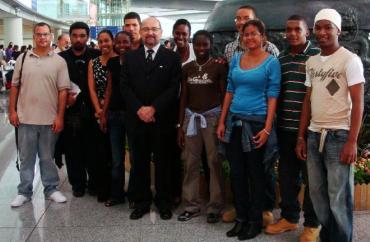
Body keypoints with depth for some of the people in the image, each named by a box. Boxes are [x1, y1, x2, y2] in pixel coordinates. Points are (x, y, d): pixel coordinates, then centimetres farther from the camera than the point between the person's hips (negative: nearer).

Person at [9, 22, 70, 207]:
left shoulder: (59, 61, -1)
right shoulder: (23, 58, 4)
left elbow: (63, 90, -4)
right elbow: (15, 86, 7)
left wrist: (60, 116, -8)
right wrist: (12, 110, 1)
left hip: (49, 119, -1)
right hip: (26, 118, 2)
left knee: (48, 157, 10)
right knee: (26, 157, 11)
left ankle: (51, 189, 24)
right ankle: (24, 192, 21)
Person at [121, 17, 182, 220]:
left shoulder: (172, 57, 2)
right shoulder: (130, 57, 9)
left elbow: (173, 88, -5)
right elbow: (125, 87, 4)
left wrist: (153, 108, -13)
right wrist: (139, 109, -10)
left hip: (162, 119, -2)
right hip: (136, 118, 2)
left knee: (162, 161, 6)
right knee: (139, 162, 8)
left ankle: (163, 202, 19)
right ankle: (141, 202, 19)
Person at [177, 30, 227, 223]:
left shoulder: (219, 67, -4)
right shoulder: (187, 68, 8)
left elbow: (224, 96, -2)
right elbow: (183, 97, 10)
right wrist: (180, 126, 8)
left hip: (212, 117, -4)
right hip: (191, 117, 4)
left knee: (214, 162, -1)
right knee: (190, 163, 7)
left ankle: (215, 206, 11)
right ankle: (191, 205, 18)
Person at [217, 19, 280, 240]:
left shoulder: (271, 62, -5)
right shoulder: (236, 59, 9)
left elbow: (273, 96, -9)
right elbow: (230, 91, 11)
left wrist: (267, 128, -16)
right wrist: (222, 121, 7)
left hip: (256, 123, -5)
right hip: (234, 121, 5)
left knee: (256, 173, 6)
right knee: (237, 173, 9)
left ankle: (255, 221, 19)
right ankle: (241, 218, 23)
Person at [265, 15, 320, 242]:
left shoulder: (318, 55, -4)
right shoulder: (281, 58, 10)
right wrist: (275, 121, 11)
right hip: (285, 127, 5)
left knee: (311, 176, 5)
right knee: (287, 174, 13)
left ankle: (312, 224, 19)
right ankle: (289, 217, 28)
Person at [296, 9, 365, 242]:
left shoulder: (350, 60, -5)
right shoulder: (311, 62, 13)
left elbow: (358, 103, -9)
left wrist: (352, 142, -15)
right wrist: (301, 137, 11)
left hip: (338, 135, -5)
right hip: (314, 135, 6)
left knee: (339, 196, 1)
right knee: (317, 192, 10)